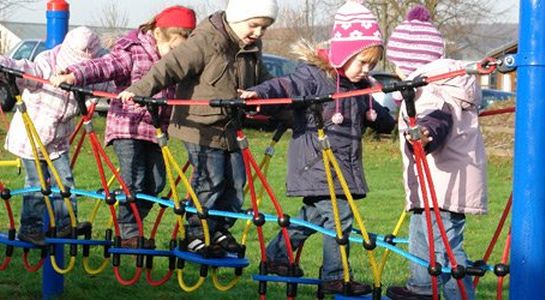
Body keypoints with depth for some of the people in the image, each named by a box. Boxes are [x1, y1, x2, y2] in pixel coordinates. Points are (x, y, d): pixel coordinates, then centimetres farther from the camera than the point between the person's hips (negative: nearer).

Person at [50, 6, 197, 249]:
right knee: (134, 183, -10)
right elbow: (102, 67, -22)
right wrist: (73, 75, -39)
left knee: (155, 184, 5)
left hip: (156, 129, 6)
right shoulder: (132, 53, -11)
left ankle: (132, 226, 21)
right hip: (127, 126, -6)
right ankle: (130, 234, 2)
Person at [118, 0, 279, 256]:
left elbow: (262, 80, 25)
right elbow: (170, 67, -23)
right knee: (210, 182, -9)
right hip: (201, 127, -7)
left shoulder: (252, 50, 8)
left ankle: (220, 230, 23)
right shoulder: (206, 42, -17)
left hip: (230, 129, 7)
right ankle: (196, 235, 4)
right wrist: (138, 90, -32)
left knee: (236, 182, 7)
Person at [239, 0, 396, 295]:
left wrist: (379, 117, 11)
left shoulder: (361, 88, 14)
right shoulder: (313, 75, -11)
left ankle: (276, 256, 31)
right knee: (339, 215, -12)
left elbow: (382, 120, 30)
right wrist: (260, 92, -40)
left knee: (315, 214, 16)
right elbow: (285, 86, -24)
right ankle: (335, 277, -2)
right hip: (316, 166, -8)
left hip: (344, 166, 8)